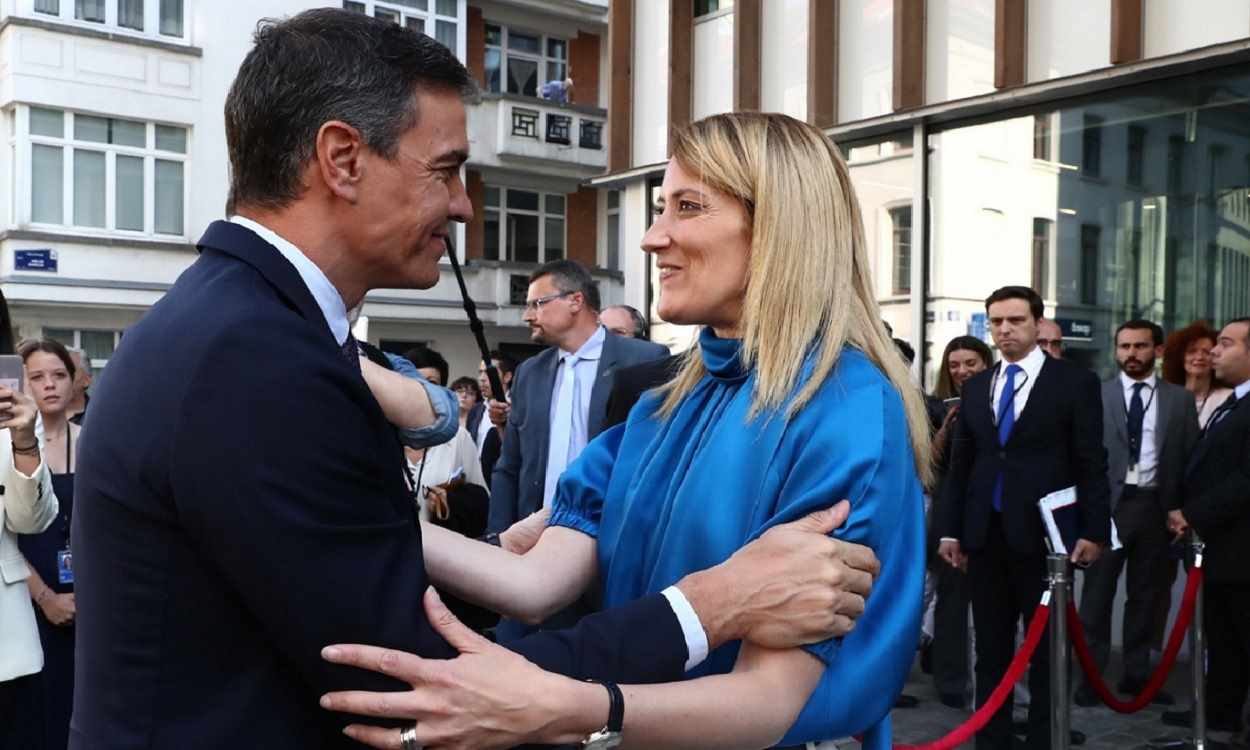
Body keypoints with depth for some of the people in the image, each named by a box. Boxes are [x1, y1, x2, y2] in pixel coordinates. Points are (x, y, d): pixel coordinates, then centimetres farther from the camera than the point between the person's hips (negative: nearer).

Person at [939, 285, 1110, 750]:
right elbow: (960, 465, 11)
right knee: (991, 650, 11)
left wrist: (1093, 530, -9)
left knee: (1047, 650, 7)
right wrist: (951, 530, 7)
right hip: (986, 535, 4)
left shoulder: (1075, 382, -1)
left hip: (1043, 534, -4)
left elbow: (1091, 462, -4)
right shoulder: (975, 387, 11)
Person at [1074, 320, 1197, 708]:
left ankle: (1137, 673, 22)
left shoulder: (1180, 399, 7)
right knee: (1097, 593, 1)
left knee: (1144, 593, 11)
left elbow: (1189, 457, 5)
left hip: (1155, 506, 2)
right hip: (1107, 504, -2)